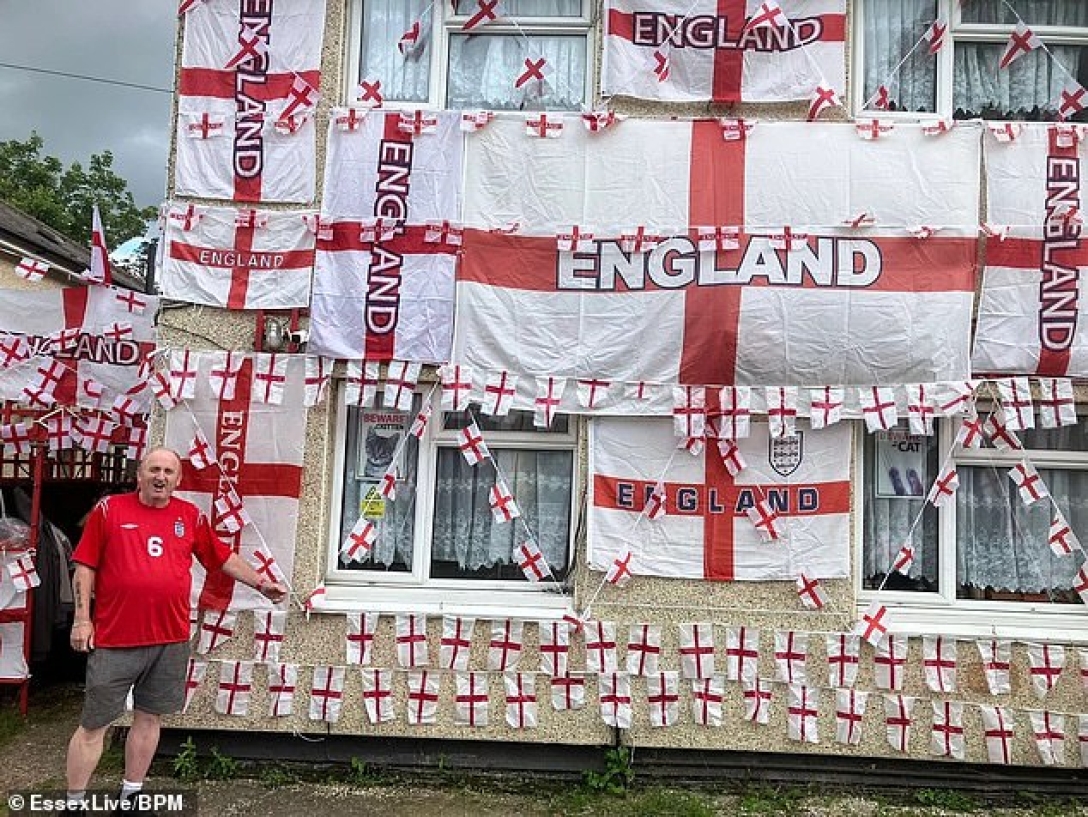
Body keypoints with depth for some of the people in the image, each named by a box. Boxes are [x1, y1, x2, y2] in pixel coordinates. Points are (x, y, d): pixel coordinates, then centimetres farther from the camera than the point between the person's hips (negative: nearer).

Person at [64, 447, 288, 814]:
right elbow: (85, 567, 1)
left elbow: (224, 557, 15)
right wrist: (82, 618, -4)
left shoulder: (191, 516, 6)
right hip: (113, 639, -3)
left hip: (171, 640, 3)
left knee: (149, 717, 14)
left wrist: (261, 583, 12)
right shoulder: (109, 509, 0)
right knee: (93, 724, 6)